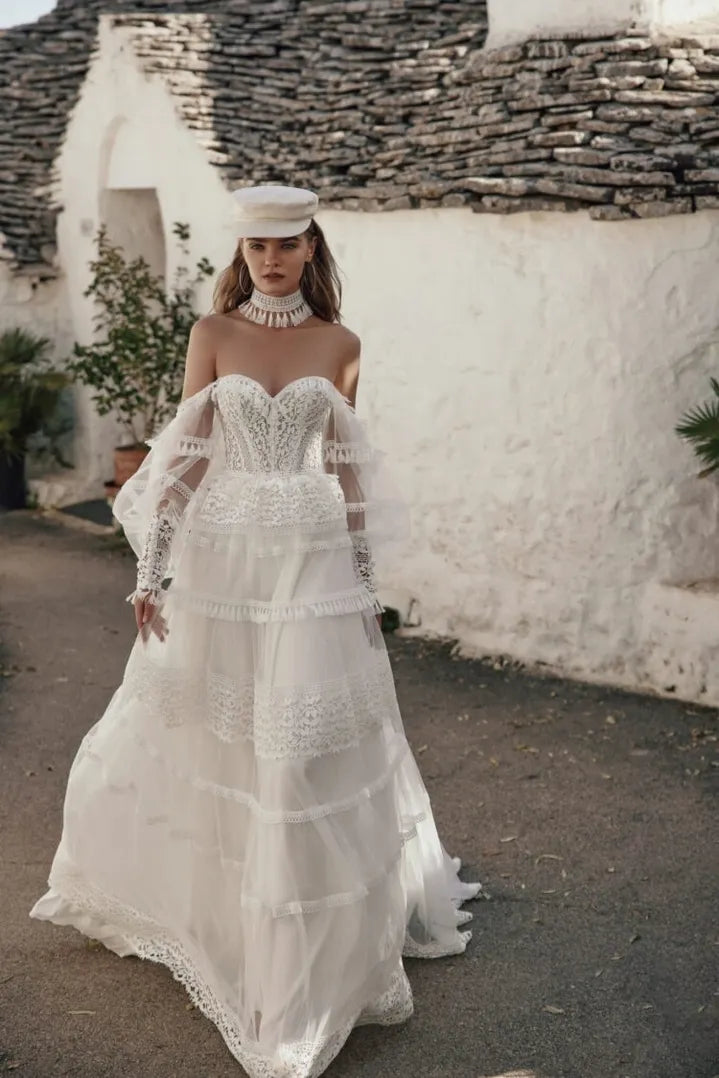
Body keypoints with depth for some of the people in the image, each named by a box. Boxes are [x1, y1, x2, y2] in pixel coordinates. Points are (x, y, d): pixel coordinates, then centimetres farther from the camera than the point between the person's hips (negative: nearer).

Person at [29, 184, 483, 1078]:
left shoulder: (338, 345, 3)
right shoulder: (213, 333, 2)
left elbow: (347, 467, 7)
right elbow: (186, 455, 0)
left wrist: (365, 581, 6)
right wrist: (153, 567, -5)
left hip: (313, 560, 0)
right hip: (222, 554, 0)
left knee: (310, 750, 1)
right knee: (206, 729, 9)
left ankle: (318, 942, 17)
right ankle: (203, 903, 33)